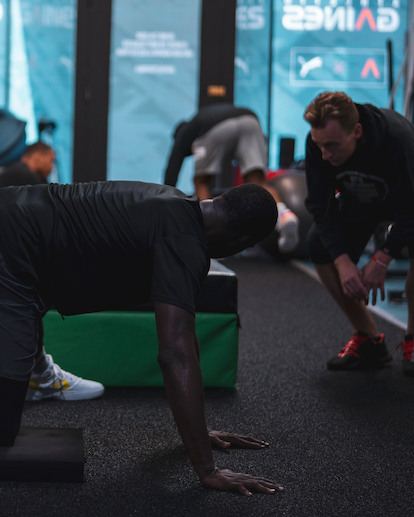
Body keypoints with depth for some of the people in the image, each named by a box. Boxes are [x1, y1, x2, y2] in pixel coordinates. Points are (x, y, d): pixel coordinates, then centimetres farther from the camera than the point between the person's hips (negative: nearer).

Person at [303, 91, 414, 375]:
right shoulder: (318, 142, -29)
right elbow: (321, 206, -21)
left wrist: (381, 261, -32)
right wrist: (343, 262, -31)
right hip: (360, 201, 4)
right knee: (318, 244, -18)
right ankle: (369, 339, -6)